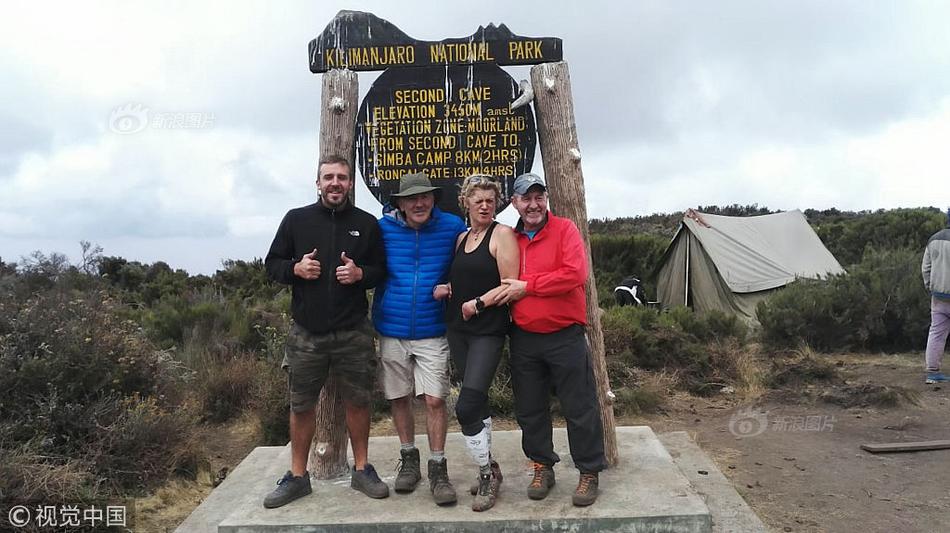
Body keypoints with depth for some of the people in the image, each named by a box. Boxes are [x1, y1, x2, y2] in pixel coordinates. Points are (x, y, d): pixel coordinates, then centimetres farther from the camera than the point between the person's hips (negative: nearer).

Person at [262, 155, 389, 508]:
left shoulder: (367, 224, 5)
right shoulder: (296, 220, 4)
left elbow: (382, 270, 9)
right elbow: (272, 264, 8)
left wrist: (360, 274, -12)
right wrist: (296, 268, -13)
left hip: (354, 333, 0)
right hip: (306, 333, 0)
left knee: (358, 401, 8)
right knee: (301, 405, 8)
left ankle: (361, 470, 25)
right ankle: (297, 476, 23)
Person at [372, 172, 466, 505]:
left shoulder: (452, 227, -3)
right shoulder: (384, 228, -2)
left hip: (433, 333, -1)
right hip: (392, 331, 2)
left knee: (434, 400, -5)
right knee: (399, 399, 12)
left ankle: (438, 469, 11)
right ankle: (409, 459, 31)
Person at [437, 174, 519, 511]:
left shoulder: (502, 234, -6)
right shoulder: (461, 238, 14)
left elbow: (510, 286, -12)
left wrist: (478, 303, -14)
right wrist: (444, 289, 5)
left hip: (488, 331, -7)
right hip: (458, 329, 7)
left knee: (466, 407, -12)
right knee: (477, 402, 12)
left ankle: (487, 472, 5)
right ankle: (488, 469, 24)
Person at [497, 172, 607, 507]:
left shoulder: (564, 229, -6)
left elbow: (575, 274, -20)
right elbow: (502, 284, 19)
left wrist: (527, 286, -17)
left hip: (565, 336, -4)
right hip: (524, 338, 4)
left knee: (579, 407, 4)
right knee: (530, 410, 13)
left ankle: (589, 472, 19)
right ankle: (542, 467, 30)